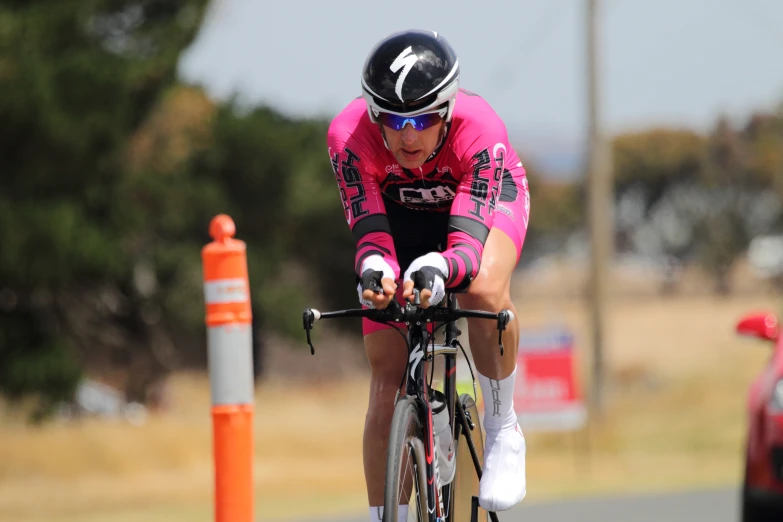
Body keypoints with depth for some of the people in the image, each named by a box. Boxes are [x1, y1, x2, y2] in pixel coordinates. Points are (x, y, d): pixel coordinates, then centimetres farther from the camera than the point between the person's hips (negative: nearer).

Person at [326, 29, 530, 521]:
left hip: (486, 199, -2)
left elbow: (468, 240, -44)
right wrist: (375, 270, -59)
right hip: (400, 212, 2)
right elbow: (370, 231, -36)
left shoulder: (480, 129, -39)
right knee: (388, 376, -8)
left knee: (483, 289, -36)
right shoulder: (349, 135, -35)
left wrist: (436, 270, -66)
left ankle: (504, 430, -15)